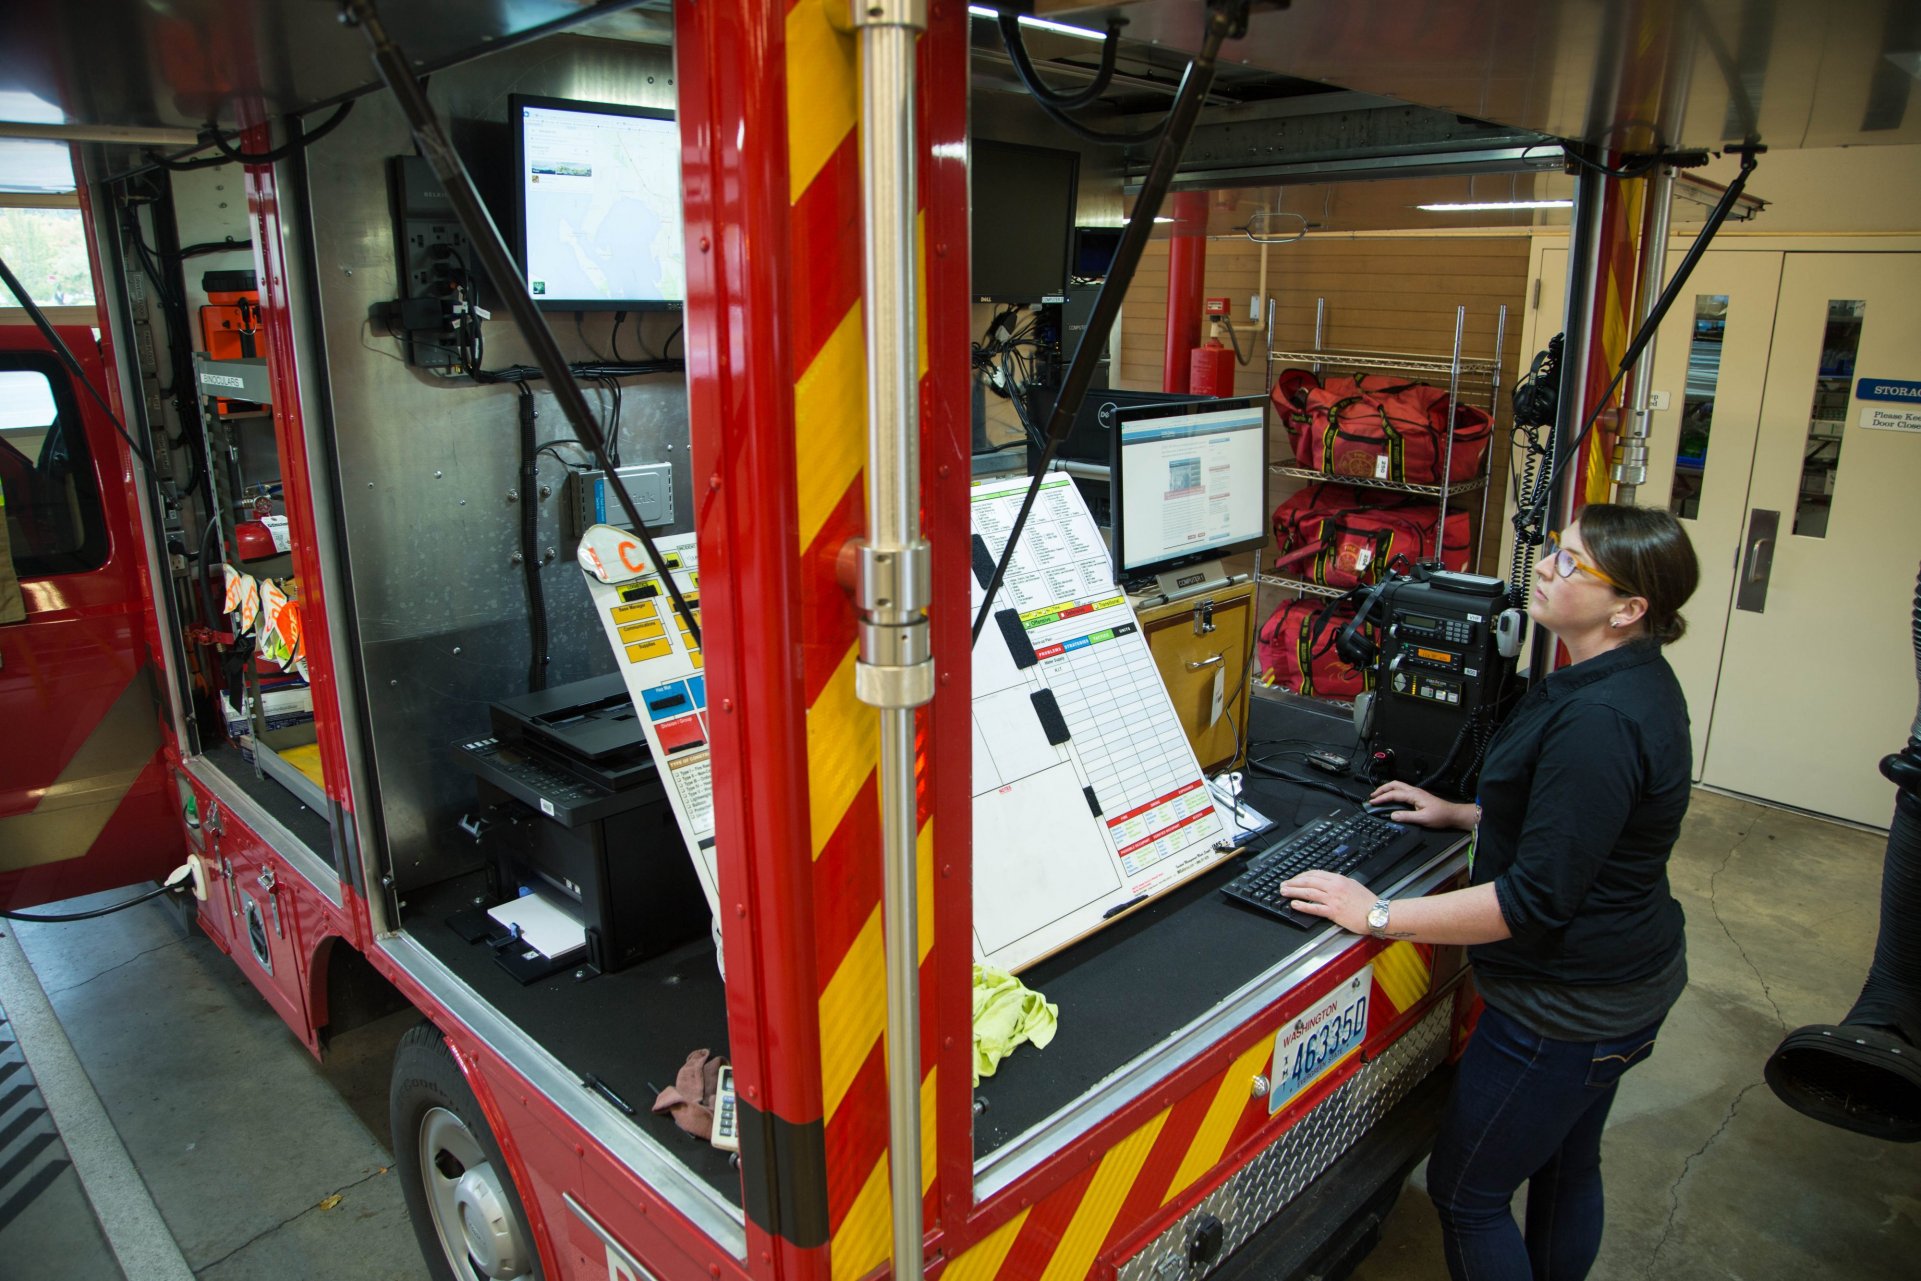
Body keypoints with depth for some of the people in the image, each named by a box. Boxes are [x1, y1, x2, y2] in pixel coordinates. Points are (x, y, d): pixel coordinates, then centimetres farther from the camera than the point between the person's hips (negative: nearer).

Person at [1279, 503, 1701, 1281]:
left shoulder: (1597, 720, -31)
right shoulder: (1632, 679, 3)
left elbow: (1536, 899, -31)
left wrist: (1378, 915, -27)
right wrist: (1462, 815, 15)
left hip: (1568, 1007, -10)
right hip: (1623, 980, 10)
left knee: (1465, 1192, 8)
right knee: (1566, 1169, 26)